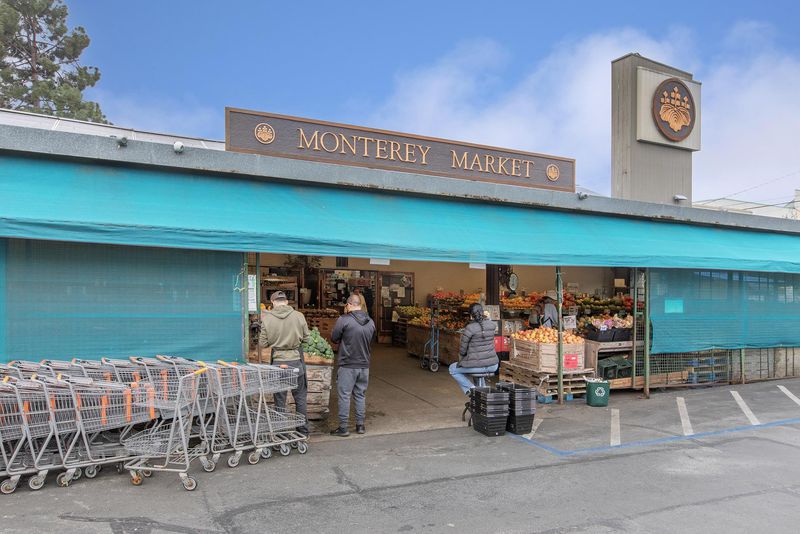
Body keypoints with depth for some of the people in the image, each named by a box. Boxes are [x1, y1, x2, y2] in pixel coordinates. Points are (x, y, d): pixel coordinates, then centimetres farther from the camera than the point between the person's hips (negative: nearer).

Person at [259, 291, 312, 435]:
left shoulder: (267, 318, -8)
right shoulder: (299, 316, -8)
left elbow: (263, 343, -3)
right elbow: (307, 338, -1)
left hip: (278, 362, 0)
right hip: (296, 361, 0)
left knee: (279, 399, 12)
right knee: (300, 397, 14)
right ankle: (303, 430, 21)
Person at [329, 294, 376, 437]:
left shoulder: (344, 320, -15)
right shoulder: (370, 322, 3)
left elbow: (334, 338, -5)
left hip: (347, 365, -5)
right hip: (364, 365, 5)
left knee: (344, 396, 4)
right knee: (361, 395, 15)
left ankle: (343, 427, 8)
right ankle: (360, 425, 22)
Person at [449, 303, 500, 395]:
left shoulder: (469, 328, -14)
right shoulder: (491, 324, 0)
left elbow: (462, 350, -4)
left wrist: (461, 360, 14)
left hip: (476, 366, -5)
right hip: (493, 365, 5)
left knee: (452, 369, 22)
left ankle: (470, 388, 5)